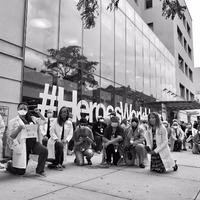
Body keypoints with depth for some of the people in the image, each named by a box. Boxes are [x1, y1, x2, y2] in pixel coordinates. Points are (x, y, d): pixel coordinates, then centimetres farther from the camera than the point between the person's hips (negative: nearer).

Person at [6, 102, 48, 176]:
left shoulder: (32, 119, 12)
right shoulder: (13, 121, 1)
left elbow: (43, 121, 16)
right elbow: (10, 136, -4)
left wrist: (38, 113, 4)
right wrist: (19, 128, -18)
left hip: (34, 142, 3)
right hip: (22, 145, -3)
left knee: (44, 150, -29)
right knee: (20, 172, 2)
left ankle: (39, 171, -7)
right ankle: (9, 165, 37)